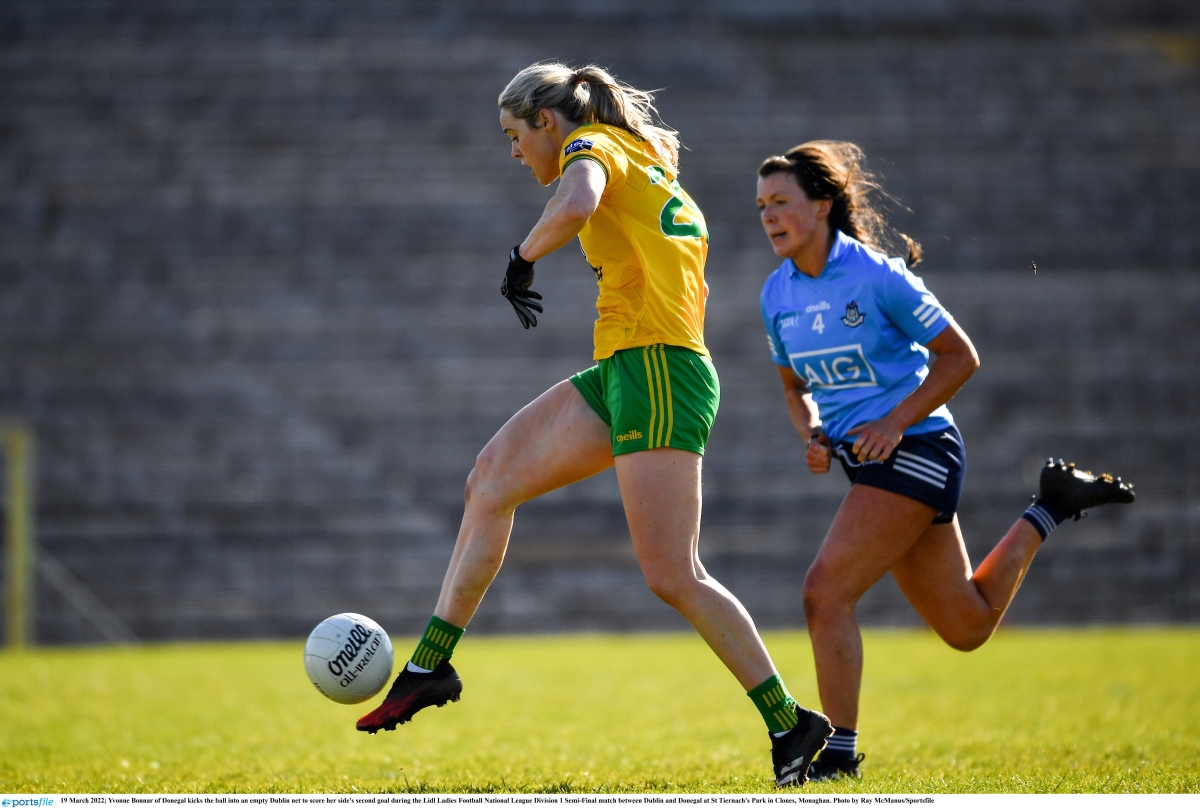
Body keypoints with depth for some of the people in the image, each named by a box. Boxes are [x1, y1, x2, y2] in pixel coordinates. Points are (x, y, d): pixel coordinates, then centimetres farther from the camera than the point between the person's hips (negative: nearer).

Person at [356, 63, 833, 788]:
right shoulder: (644, 158, 23)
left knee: (673, 577, -12)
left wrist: (521, 260, -12)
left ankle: (790, 723, -5)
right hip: (622, 373, 10)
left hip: (657, 371, -10)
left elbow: (574, 207, -29)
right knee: (491, 480, 7)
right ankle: (430, 666, 9)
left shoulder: (589, 145, -4)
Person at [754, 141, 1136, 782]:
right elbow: (796, 385, 19)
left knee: (825, 592, -18)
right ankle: (1049, 509, 33)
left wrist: (894, 423, -17)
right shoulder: (777, 295, 5)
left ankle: (838, 753, -8)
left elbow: (960, 357, -9)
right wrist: (812, 435, -1)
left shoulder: (876, 276, -15)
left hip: (914, 448, -8)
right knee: (967, 627, 14)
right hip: (869, 462, 8)